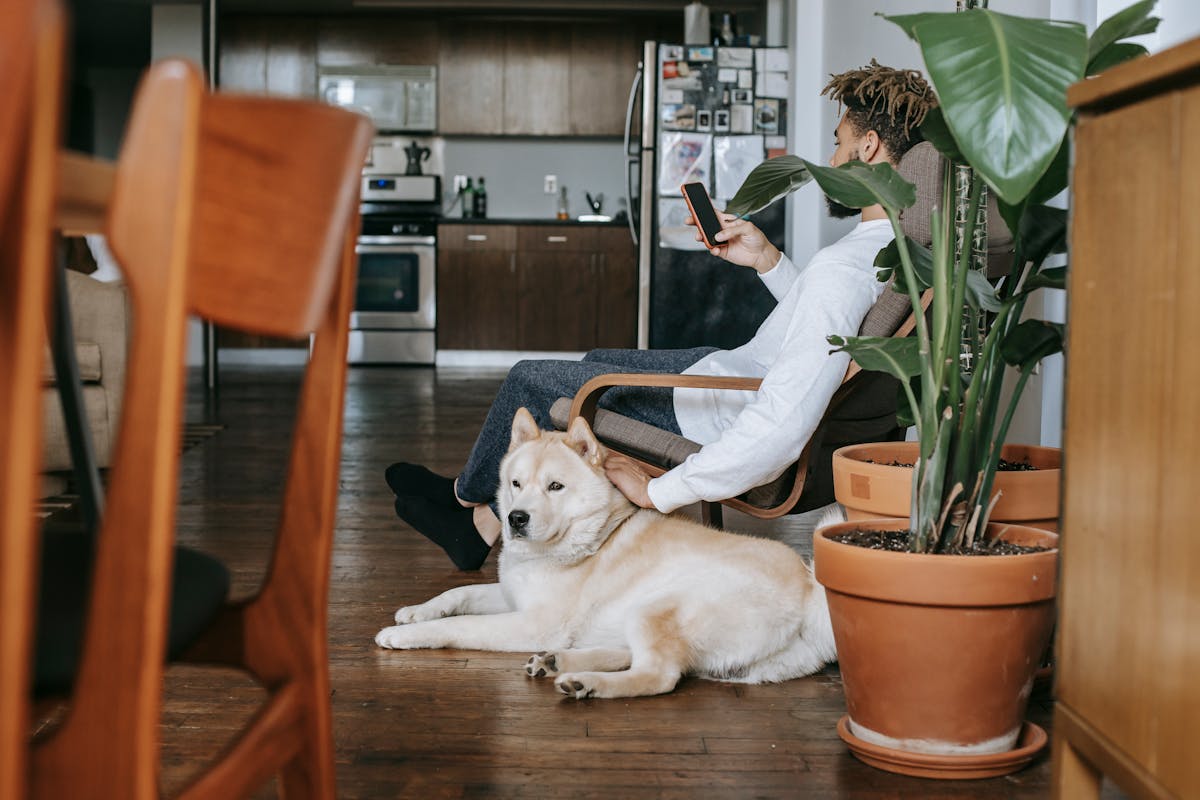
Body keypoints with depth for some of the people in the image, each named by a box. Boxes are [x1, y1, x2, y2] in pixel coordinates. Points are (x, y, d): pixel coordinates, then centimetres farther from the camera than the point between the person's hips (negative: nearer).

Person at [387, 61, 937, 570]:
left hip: (718, 417, -10)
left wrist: (659, 492, -33)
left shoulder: (842, 269, -36)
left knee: (529, 380, 5)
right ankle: (484, 524, 31)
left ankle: (466, 494, 35)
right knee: (598, 362, 26)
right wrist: (767, 259, 3)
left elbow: (779, 429, -43)